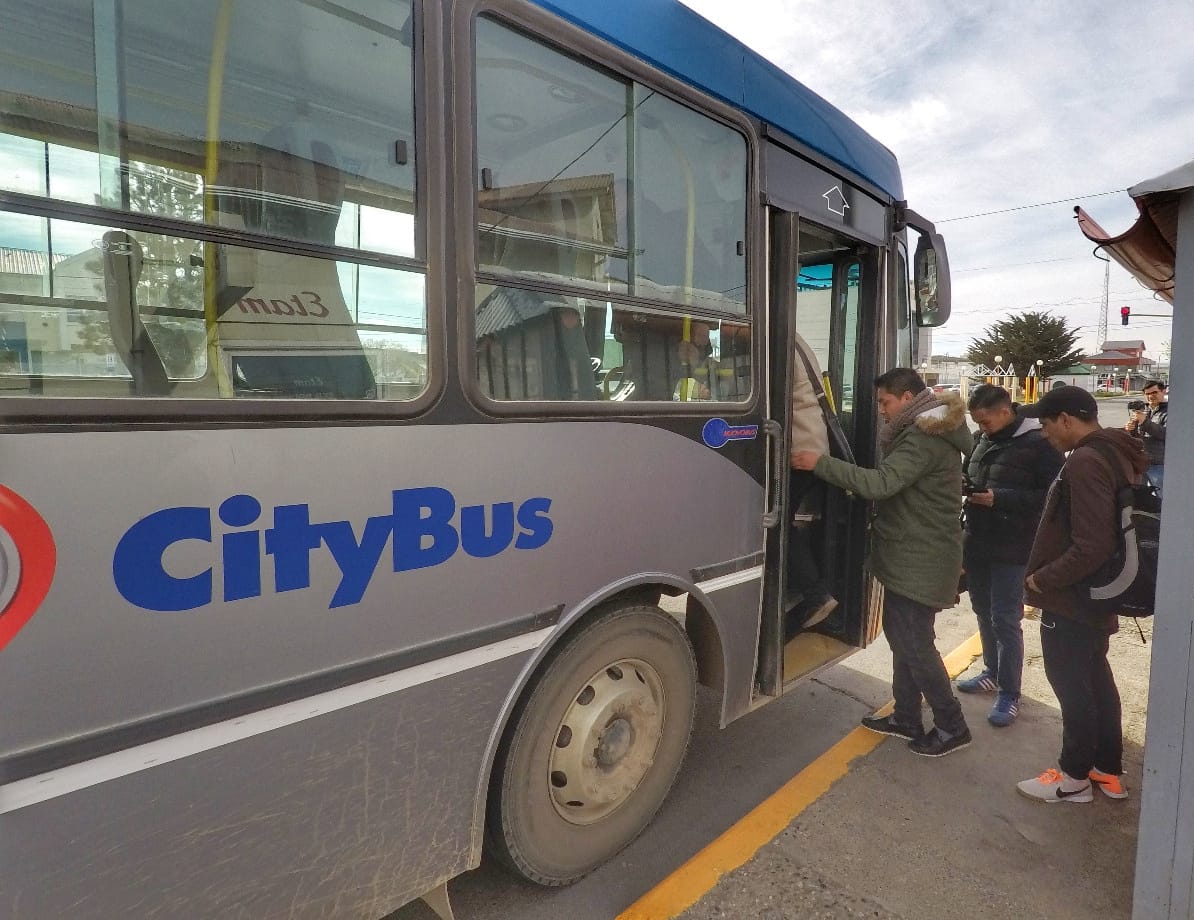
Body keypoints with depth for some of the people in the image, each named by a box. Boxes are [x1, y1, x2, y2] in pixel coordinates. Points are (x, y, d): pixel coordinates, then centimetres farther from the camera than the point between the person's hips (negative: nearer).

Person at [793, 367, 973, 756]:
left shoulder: (925, 438, -21)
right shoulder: (922, 433, 14)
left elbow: (881, 483, -31)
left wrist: (820, 462, -30)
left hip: (920, 561, -11)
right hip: (911, 557, 11)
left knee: (915, 644, 0)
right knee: (902, 636, 16)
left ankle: (952, 726, 17)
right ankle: (906, 718, 28)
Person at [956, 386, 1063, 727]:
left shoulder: (1038, 443, -13)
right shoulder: (983, 439, 6)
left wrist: (1000, 498, -22)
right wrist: (964, 486, -2)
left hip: (1012, 548, -7)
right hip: (977, 542, 7)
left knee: (1005, 619, -1)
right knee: (984, 612, 18)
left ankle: (1010, 692, 14)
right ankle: (993, 672, 35)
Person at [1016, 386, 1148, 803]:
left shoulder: (1085, 462, -25)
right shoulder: (1116, 453, 6)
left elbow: (1090, 547, -30)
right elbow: (1105, 534, 14)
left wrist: (1042, 579, -17)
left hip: (1071, 599, -10)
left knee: (1071, 684, 5)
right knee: (1096, 679, 21)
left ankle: (1074, 776, 21)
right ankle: (1108, 769, 35)